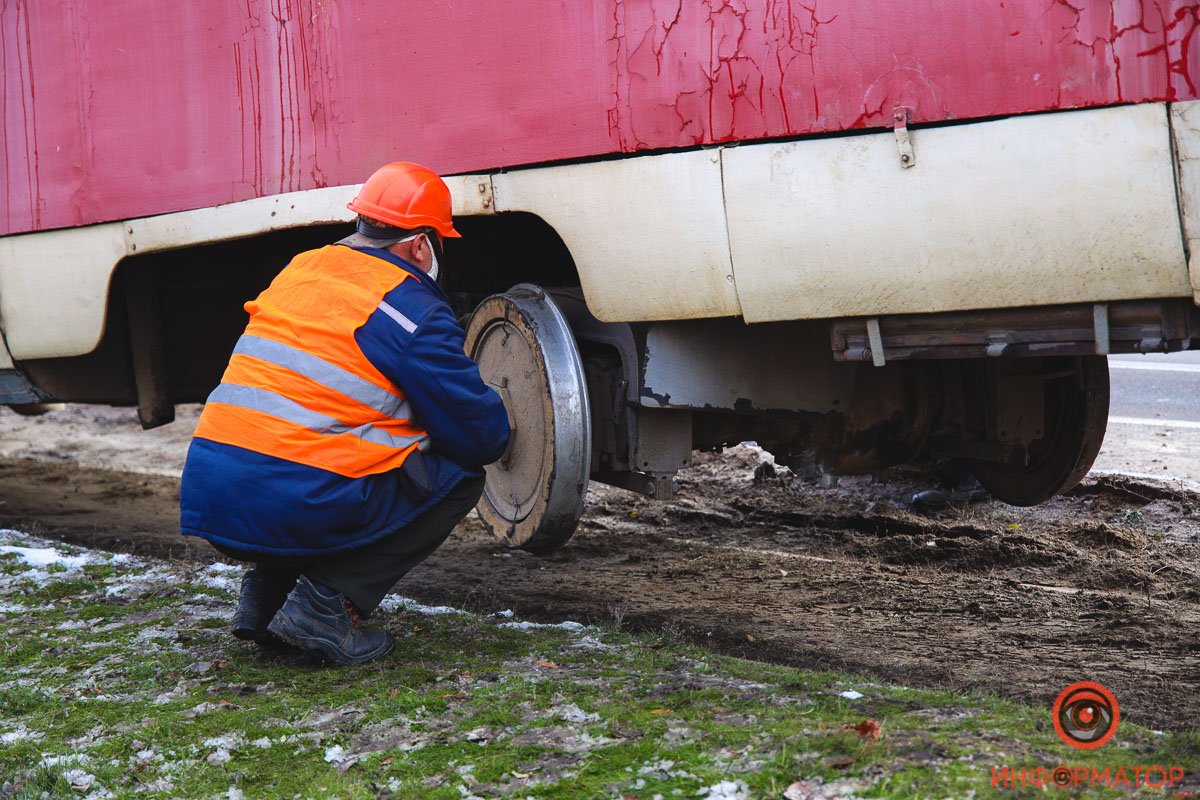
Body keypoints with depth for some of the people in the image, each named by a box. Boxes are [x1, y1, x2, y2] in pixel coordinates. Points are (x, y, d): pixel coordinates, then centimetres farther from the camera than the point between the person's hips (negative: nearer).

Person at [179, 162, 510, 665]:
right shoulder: (409, 306, -5)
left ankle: (266, 592, 16)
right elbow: (481, 435, -1)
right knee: (459, 477, 10)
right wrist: (497, 430, 25)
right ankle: (327, 603, -2)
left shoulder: (300, 270, 17)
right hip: (299, 508, -8)